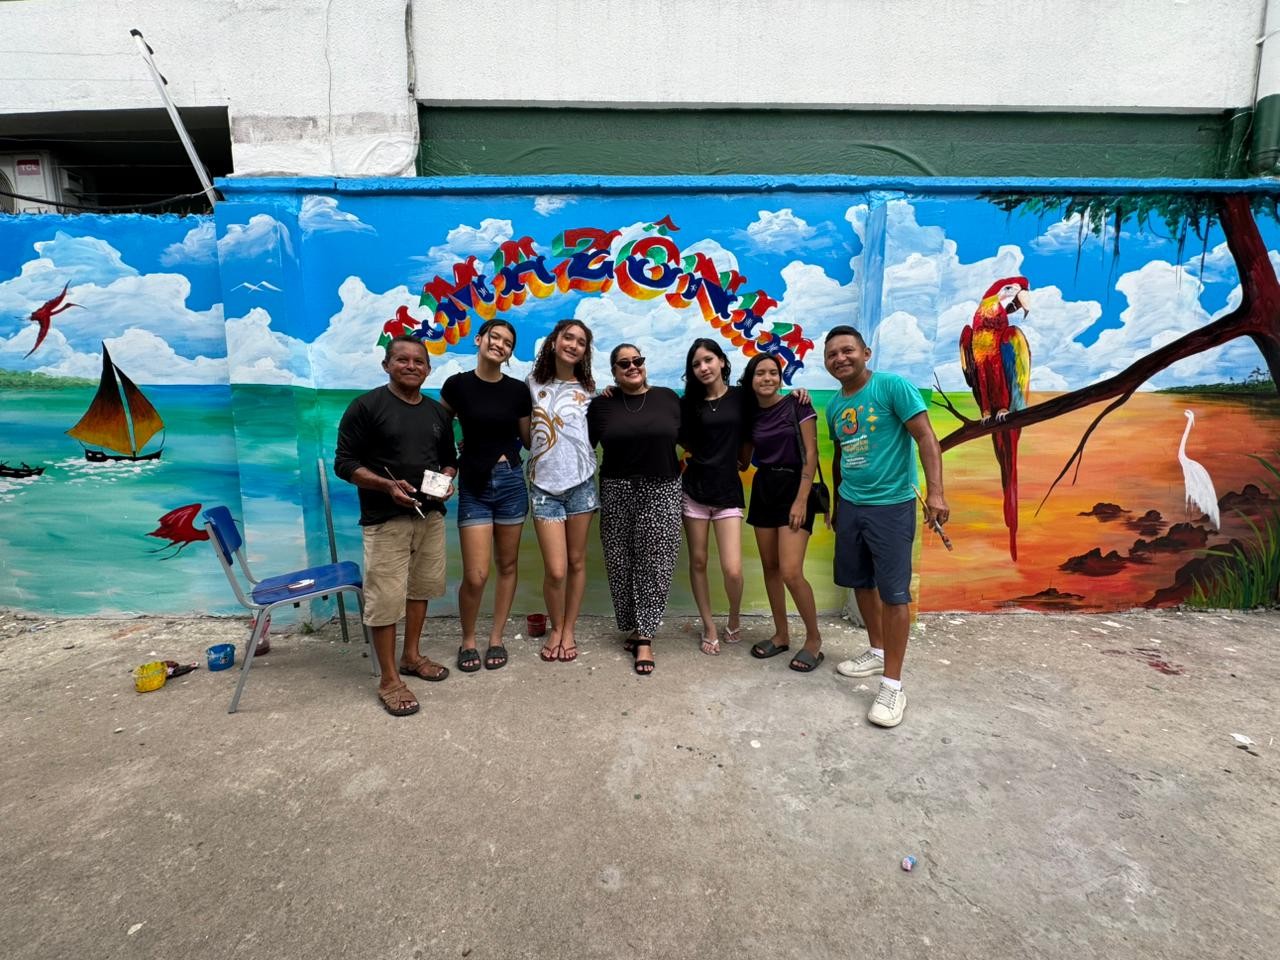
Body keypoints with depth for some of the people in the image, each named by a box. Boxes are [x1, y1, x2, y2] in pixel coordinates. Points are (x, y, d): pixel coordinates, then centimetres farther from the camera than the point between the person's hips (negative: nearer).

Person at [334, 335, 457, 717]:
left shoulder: (438, 412, 11)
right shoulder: (366, 406, -6)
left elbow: (449, 458, 20)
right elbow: (344, 463, -9)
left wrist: (447, 479, -3)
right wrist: (387, 486, -23)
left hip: (430, 515, 6)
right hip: (385, 519, -6)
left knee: (421, 587, 15)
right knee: (385, 598, -3)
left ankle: (412, 656, 34)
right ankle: (389, 680, 9)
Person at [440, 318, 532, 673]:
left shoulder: (518, 390, 1)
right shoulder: (457, 384, -4)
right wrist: (450, 460, 0)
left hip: (511, 481, 2)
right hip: (474, 485, -2)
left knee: (507, 565, 10)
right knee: (475, 576, -6)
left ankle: (496, 638, 27)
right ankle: (467, 641, 20)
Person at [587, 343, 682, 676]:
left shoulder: (668, 397, 5)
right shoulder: (602, 403, 4)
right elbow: (585, 446, 7)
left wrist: (683, 465, 5)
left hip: (662, 491, 0)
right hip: (617, 492, 1)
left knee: (655, 564, -2)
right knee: (621, 564, 6)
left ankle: (644, 636, 6)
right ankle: (633, 627, 23)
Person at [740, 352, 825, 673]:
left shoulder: (796, 404, -7)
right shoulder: (750, 413, 9)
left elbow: (810, 454, -10)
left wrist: (801, 500, -16)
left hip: (793, 488, -6)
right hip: (763, 489, 6)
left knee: (790, 572, -13)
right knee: (770, 568, 9)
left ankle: (814, 640, 7)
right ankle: (781, 635, 24)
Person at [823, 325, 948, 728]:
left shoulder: (893, 386, -11)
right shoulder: (835, 406, 9)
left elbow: (926, 438, -14)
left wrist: (935, 492, -23)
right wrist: (837, 504, 23)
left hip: (891, 505, -7)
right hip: (850, 505, 7)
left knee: (894, 593, -3)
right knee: (861, 583, 16)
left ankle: (893, 685, 6)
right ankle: (877, 651, 36)